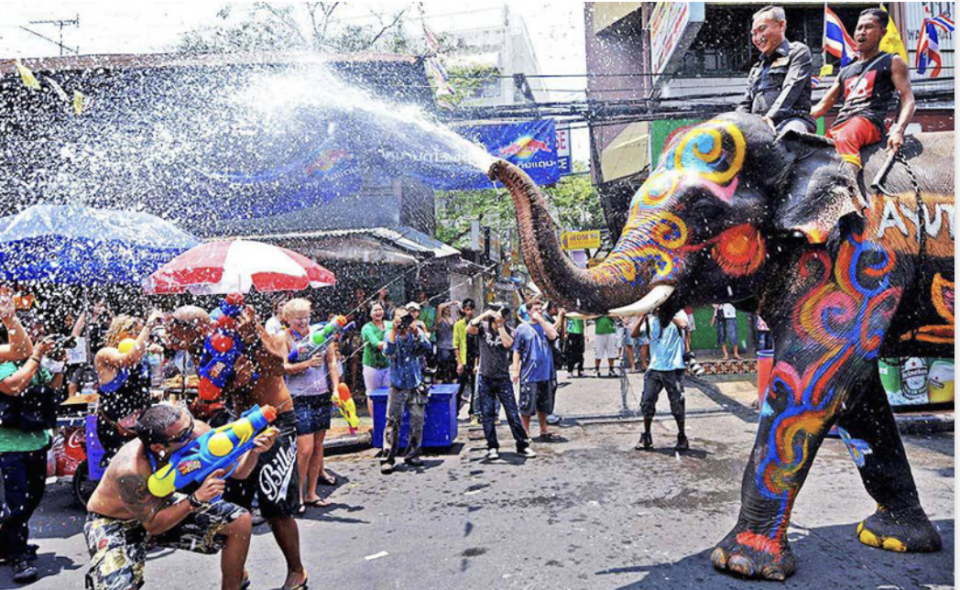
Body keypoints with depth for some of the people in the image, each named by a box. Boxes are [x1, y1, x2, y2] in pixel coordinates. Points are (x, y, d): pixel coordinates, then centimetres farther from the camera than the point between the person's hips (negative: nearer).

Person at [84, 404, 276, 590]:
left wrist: (254, 451, -35)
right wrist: (196, 499, -39)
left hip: (161, 506, 5)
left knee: (239, 521, -6)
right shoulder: (129, 470, -38)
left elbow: (237, 470, -15)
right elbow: (152, 525, -27)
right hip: (113, 522, -5)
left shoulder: (196, 431, -25)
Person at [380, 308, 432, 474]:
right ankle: (388, 458, -1)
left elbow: (427, 348, -13)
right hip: (398, 386, -2)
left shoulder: (416, 332, 3)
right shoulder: (390, 334, -1)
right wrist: (394, 330, -24)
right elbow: (388, 351, -19)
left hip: (416, 385, 2)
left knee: (417, 421, 6)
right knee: (393, 422, -5)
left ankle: (412, 455, 20)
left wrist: (416, 332, -25)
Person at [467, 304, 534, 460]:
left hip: (503, 378, 0)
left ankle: (523, 445, 9)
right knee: (487, 415, 6)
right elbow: (469, 329, -22)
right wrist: (484, 315, -22)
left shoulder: (508, 330, -1)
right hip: (485, 378, 0)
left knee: (513, 413, 1)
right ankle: (492, 447, 16)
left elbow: (508, 343, -21)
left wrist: (500, 325, -18)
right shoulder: (483, 326, -2)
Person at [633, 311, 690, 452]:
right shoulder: (650, 318, 8)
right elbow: (634, 333, -3)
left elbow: (683, 325, -24)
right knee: (646, 402, 0)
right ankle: (646, 438, 14)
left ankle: (682, 438, 21)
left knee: (677, 404, 3)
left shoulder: (677, 313, 0)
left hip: (674, 368, -3)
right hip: (654, 368, 3)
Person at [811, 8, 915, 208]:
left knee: (844, 138, -40)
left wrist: (898, 130, -13)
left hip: (869, 120, -7)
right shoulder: (846, 71, 33)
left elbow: (909, 100, 7)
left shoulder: (892, 62, 18)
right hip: (841, 123, 7)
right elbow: (822, 106, 30)